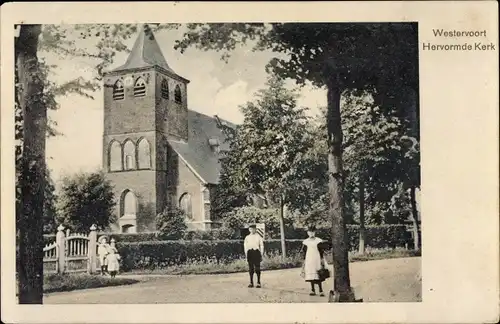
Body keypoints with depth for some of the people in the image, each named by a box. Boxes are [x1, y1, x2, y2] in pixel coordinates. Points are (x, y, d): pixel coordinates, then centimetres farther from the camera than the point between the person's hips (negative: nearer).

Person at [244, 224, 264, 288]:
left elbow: (261, 246, 7)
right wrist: (246, 255, 5)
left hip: (256, 252, -2)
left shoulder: (258, 237, 6)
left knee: (257, 268, -3)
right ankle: (251, 282, 10)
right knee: (250, 268, 4)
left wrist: (261, 255, 2)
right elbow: (245, 246, 12)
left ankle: (258, 282, 3)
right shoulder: (247, 237, 12)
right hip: (249, 252, 2)